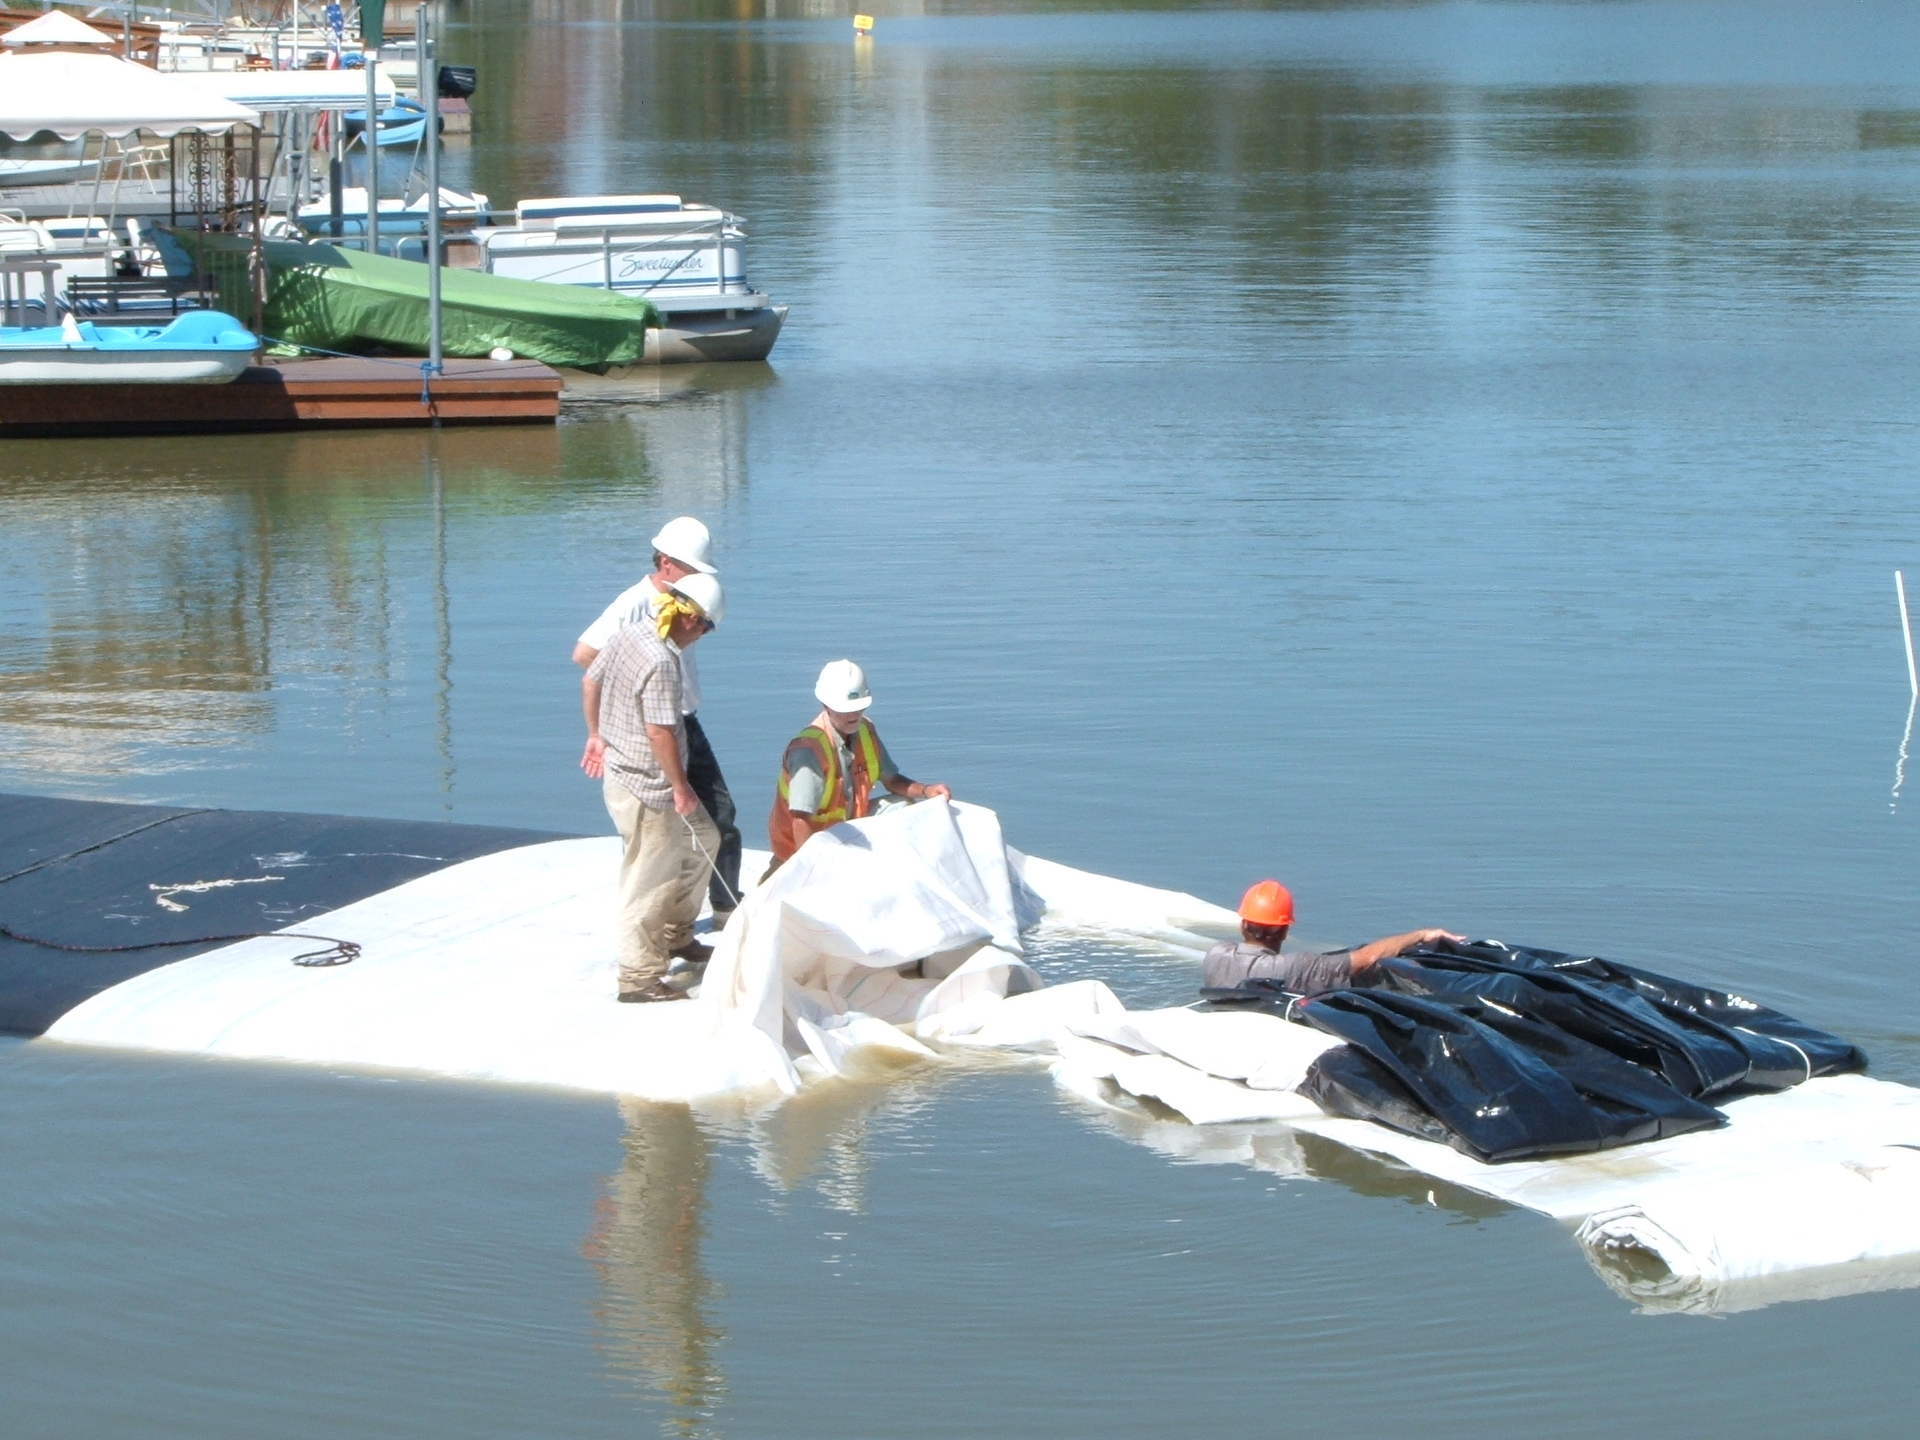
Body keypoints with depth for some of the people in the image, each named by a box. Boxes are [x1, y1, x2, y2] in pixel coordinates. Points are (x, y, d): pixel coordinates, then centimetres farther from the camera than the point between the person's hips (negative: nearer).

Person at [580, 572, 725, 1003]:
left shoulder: (627, 633, 1)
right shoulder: (660, 662, -26)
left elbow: (590, 681, 14)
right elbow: (659, 732, -27)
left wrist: (596, 735, 27)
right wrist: (681, 788, -16)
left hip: (620, 770, 10)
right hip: (646, 789, -10)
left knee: (702, 840, 24)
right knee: (647, 885, 1)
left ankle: (676, 935, 35)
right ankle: (639, 979, 11)